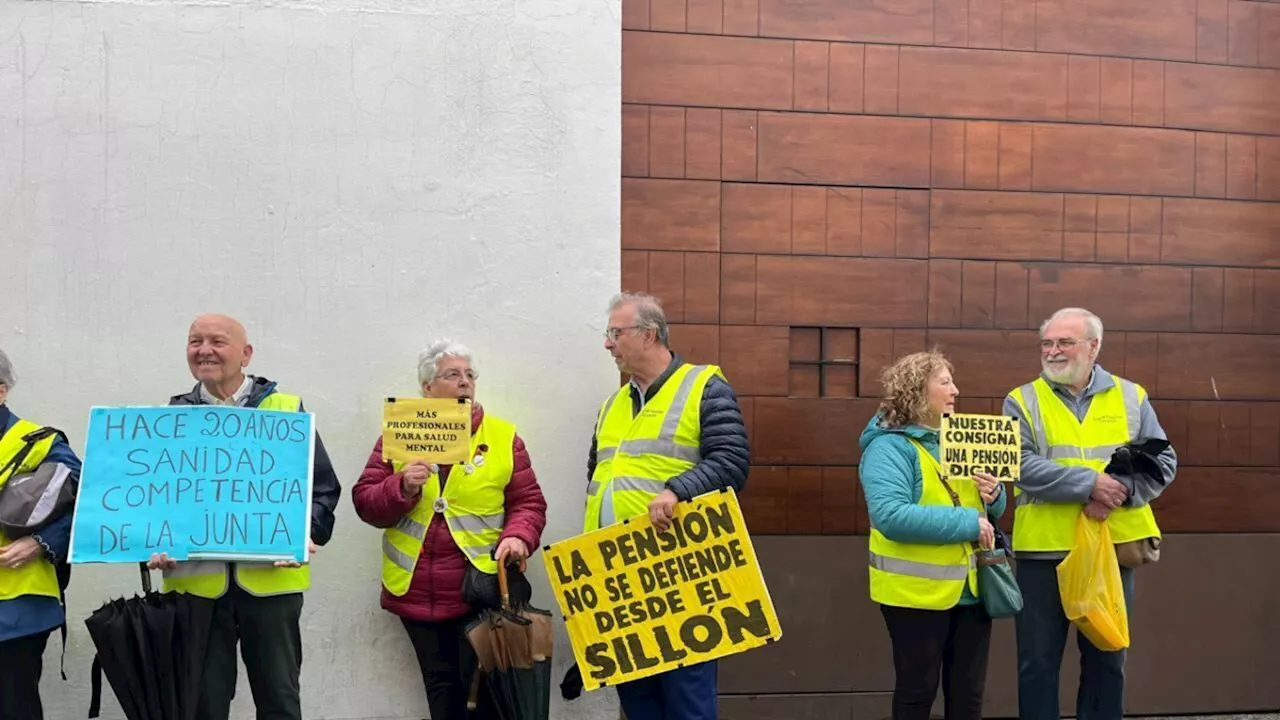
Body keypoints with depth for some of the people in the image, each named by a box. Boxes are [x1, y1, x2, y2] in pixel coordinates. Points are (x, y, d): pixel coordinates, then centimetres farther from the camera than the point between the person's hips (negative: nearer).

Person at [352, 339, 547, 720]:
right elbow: (365, 502, 1)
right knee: (441, 688, 15)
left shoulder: (502, 436, 1)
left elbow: (528, 502, 1)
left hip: (480, 591, -2)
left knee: (481, 687, 3)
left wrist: (517, 537, -18)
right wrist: (402, 487, -18)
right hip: (417, 592, 2)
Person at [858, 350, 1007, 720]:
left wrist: (994, 496, -5)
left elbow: (987, 511, 19)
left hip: (971, 587, 7)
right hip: (917, 591, -7)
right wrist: (966, 523, -24)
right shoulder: (889, 446, -12)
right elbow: (891, 516, -27)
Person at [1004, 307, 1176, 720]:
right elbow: (1021, 466, -13)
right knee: (1038, 661, 5)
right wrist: (1089, 484, -22)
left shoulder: (1131, 398, 7)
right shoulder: (1023, 401, 0)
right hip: (1044, 549, -2)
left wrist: (1122, 490, -17)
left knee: (1107, 658, 13)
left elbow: (1163, 462, 2)